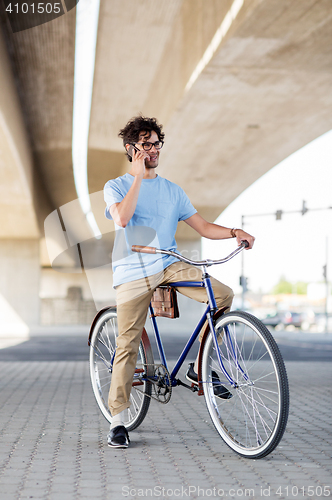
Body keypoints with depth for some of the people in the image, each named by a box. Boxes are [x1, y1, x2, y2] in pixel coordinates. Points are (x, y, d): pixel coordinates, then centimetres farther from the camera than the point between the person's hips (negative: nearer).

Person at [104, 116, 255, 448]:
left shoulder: (172, 191, 15)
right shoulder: (116, 187, 5)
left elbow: (203, 227, 10)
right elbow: (122, 218, -17)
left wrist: (234, 232, -9)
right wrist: (139, 175, -13)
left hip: (169, 265, 3)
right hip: (132, 271, -3)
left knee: (223, 295, -18)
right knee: (127, 344, -6)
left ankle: (199, 367, -1)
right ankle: (118, 421, 8)